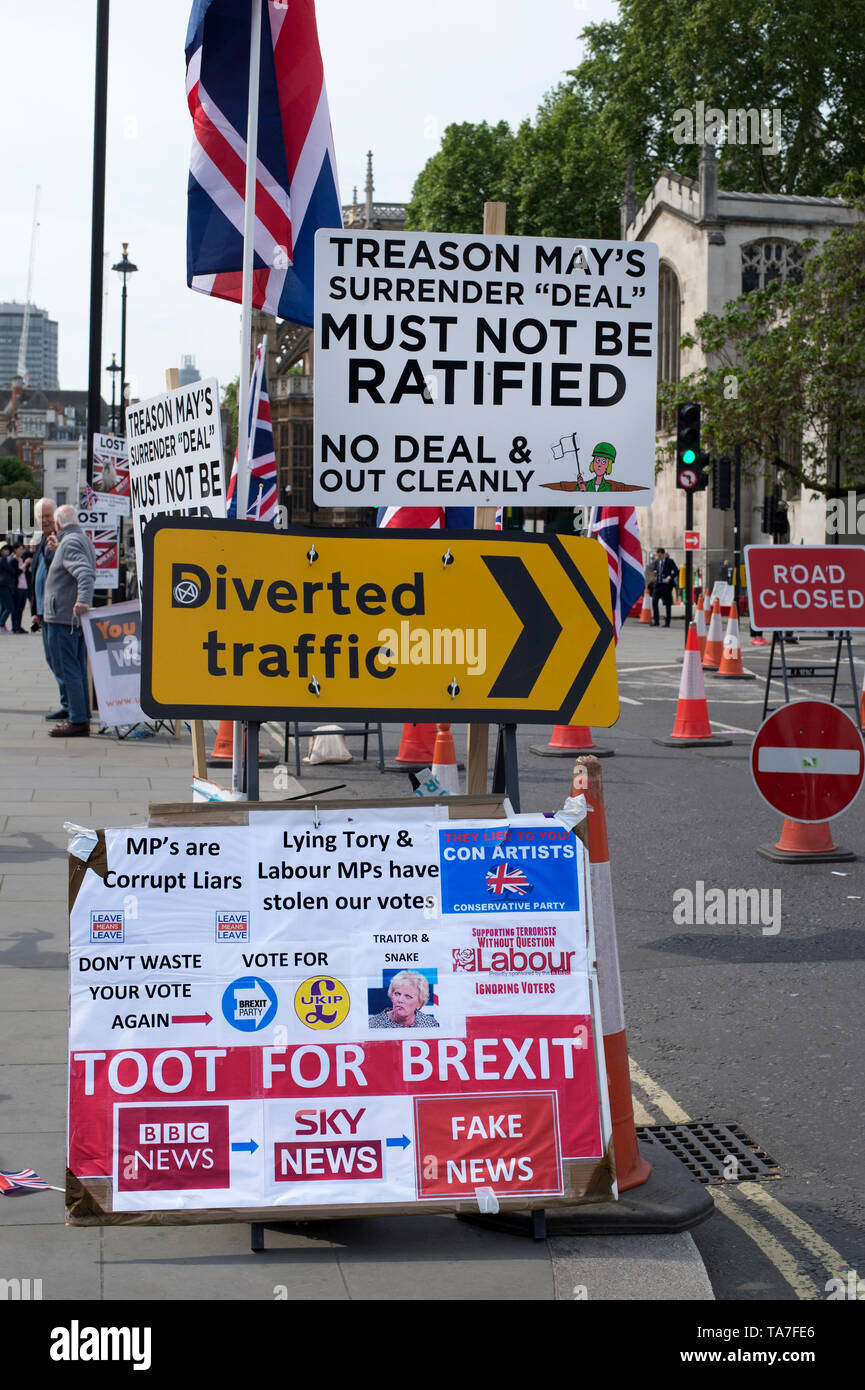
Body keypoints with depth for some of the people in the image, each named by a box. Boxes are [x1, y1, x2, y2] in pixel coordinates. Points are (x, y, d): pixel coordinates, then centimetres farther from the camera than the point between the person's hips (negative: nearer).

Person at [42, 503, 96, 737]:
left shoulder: (70, 543, -14)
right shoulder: (85, 540, 17)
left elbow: (85, 572, -30)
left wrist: (83, 600, -42)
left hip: (63, 615, -10)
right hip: (77, 619, 10)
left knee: (67, 668, -7)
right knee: (79, 669, 13)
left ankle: (78, 721, -8)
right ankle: (82, 718, 17)